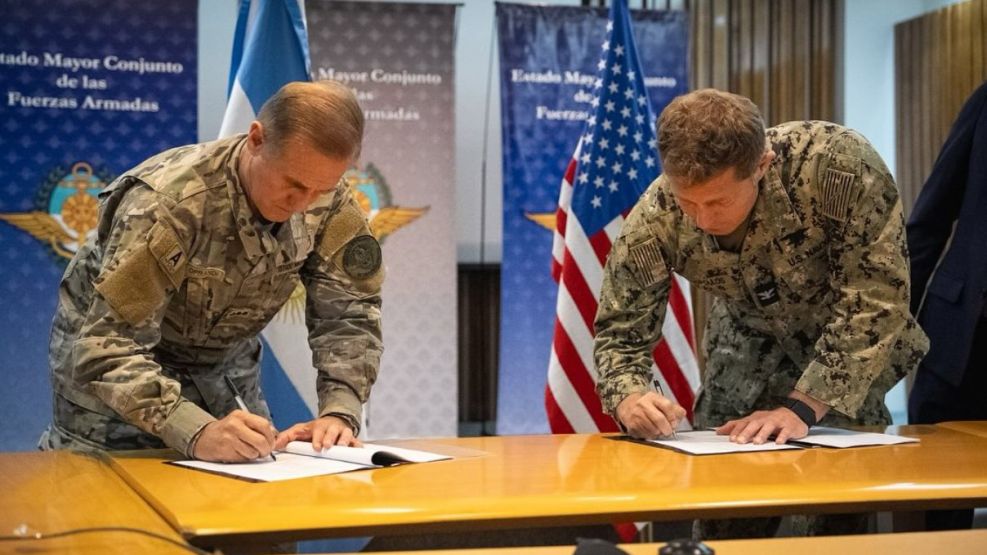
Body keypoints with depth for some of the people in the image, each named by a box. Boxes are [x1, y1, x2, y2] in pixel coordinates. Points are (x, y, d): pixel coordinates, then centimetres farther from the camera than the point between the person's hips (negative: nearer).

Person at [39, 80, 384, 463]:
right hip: (108, 361, -4)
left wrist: (339, 412, -32)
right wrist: (197, 433, -50)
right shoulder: (169, 203, -36)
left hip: (224, 360, 5)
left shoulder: (328, 201, -20)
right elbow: (108, 349, -38)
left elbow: (350, 312, -15)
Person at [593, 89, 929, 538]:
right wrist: (630, 399, -37)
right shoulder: (655, 220, -27)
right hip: (753, 341, 2)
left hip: (860, 345, -2)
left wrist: (802, 407, -37)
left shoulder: (839, 164, -35)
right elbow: (620, 332, -16)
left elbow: (877, 298, -32)